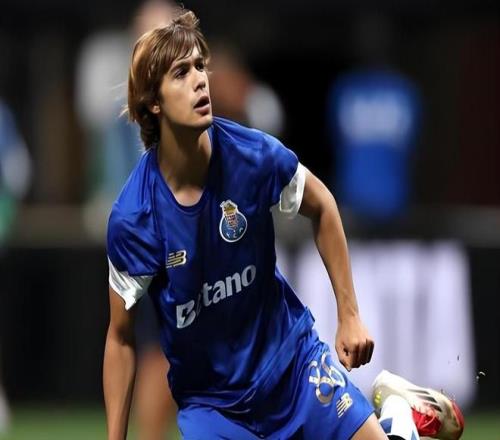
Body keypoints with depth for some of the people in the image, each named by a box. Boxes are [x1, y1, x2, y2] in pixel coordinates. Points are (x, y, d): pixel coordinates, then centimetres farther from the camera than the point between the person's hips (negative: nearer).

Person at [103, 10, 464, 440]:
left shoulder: (253, 155, -18)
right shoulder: (131, 221, -21)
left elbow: (322, 208, 4)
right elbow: (121, 338, -8)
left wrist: (350, 317, 3)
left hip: (291, 357, 1)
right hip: (209, 400, -1)